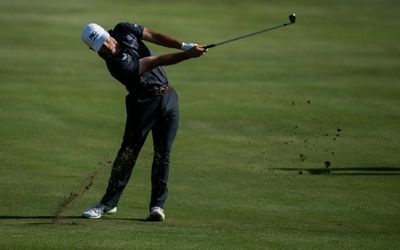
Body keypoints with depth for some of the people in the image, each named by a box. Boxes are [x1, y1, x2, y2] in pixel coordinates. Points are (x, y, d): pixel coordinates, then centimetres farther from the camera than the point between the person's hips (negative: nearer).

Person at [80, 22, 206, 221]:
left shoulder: (123, 30, -3)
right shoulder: (117, 64, -24)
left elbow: (155, 36, 1)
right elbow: (156, 61, -24)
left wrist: (185, 46, -12)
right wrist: (189, 55, -24)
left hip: (168, 97, 6)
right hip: (144, 102, -6)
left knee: (163, 153, 1)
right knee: (128, 152, -8)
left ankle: (157, 205, 3)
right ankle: (108, 203, 2)